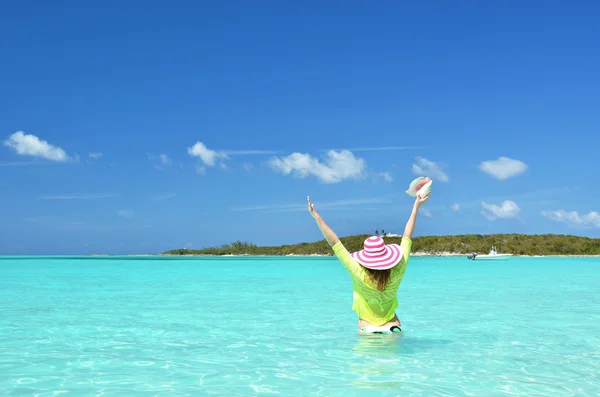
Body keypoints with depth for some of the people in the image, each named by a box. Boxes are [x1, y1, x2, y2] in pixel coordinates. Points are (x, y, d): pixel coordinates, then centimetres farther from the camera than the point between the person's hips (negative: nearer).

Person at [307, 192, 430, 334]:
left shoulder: (360, 275, -23)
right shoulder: (397, 273, -16)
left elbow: (334, 243, -19)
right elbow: (406, 238, -6)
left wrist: (317, 217, -13)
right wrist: (416, 206, 3)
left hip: (367, 329, -2)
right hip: (393, 327, 2)